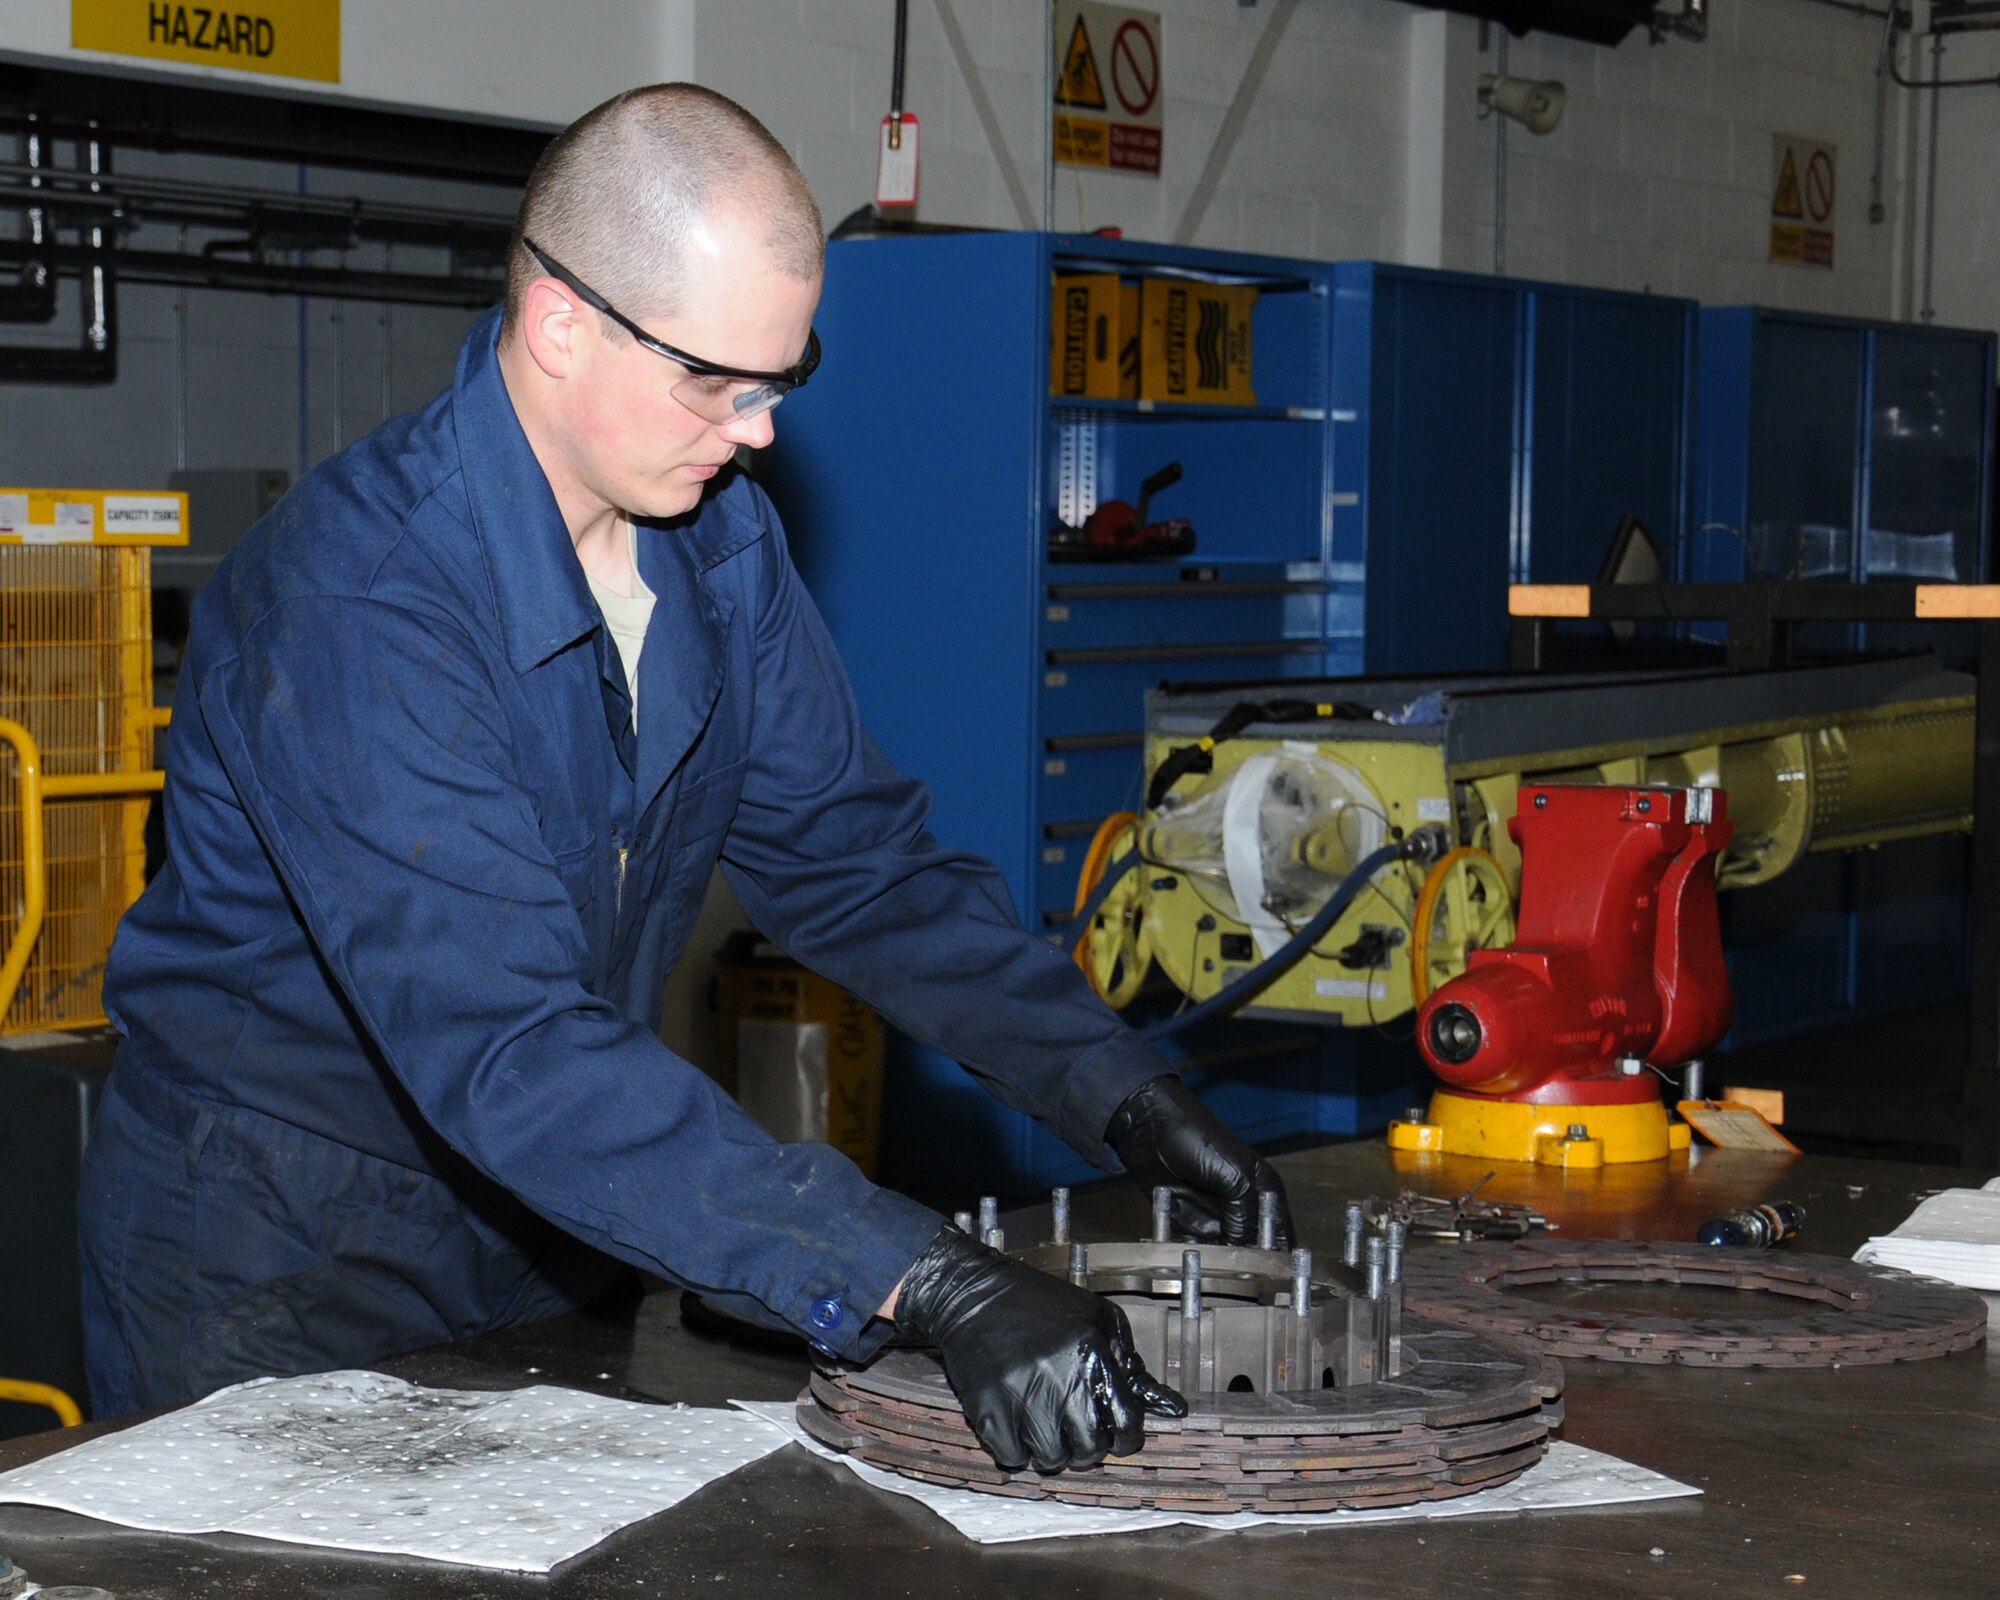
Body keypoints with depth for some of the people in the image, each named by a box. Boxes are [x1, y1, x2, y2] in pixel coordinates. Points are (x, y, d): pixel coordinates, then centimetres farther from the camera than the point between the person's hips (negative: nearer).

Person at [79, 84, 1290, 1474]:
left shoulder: (719, 540, -3)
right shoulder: (358, 595, -29)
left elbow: (854, 857, 4)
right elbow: (509, 1050, -37)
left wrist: (1118, 1093, -10)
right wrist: (926, 1284, -43)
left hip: (550, 1239, 7)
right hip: (282, 1273, -6)